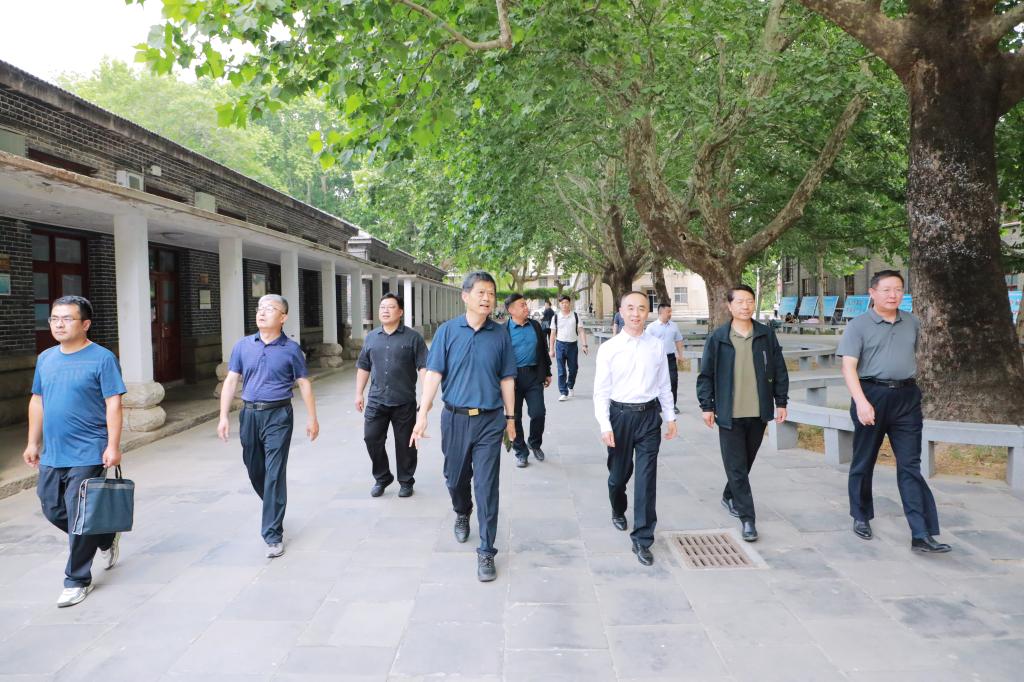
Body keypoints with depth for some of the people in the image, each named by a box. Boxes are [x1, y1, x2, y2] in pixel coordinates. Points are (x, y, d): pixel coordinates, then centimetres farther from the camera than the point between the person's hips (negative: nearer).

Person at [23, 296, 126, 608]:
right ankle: (106, 537, 38)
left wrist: (113, 446, -17)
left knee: (80, 517, 0)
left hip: (87, 454, -7)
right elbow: (37, 401, 16)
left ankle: (77, 581, 15)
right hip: (51, 454, 7)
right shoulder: (46, 358, 9)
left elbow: (113, 404, -13)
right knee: (52, 509, 16)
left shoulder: (102, 358, -10)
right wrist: (33, 443, 15)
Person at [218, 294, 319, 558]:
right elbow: (231, 381, 7)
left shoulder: (291, 349, -2)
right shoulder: (243, 345, 6)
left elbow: (304, 384, 2)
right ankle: (274, 509, 43)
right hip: (249, 414, 4)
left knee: (274, 474, -6)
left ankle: (273, 535, 1)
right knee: (255, 471, 16)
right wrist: (223, 416, 0)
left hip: (278, 416, -4)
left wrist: (312, 417, 0)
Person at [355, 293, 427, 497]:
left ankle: (406, 481, 21)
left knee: (405, 443, 5)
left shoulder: (413, 338, -1)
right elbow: (363, 367, 16)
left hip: (404, 402, -3)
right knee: (372, 438, 0)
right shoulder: (371, 337, 11)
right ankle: (381, 478, 19)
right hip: (376, 400, 3)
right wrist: (359, 393, 11)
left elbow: (423, 367, -5)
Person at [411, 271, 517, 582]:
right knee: (456, 477, 18)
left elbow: (506, 379, 6)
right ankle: (462, 515, 50)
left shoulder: (501, 334, 0)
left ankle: (486, 552, 8)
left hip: (490, 419, -1)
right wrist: (422, 413, -10)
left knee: (487, 486, -2)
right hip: (455, 417, 1)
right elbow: (434, 373, -4)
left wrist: (510, 417, 7)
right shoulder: (447, 331, -1)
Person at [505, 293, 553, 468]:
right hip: (513, 376, -2)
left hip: (534, 375, 3)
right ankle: (521, 452, 22)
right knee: (515, 417, 6)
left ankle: (535, 444, 24)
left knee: (538, 413, -2)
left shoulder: (535, 326, 7)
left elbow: (544, 349, 15)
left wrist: (547, 373, 15)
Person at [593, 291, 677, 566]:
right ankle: (618, 510, 47)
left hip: (649, 415, 1)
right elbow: (601, 391, -5)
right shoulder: (609, 348, -5)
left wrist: (670, 417, 9)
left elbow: (664, 385, 8)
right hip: (620, 414, 0)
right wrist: (605, 425, -11)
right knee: (619, 472, 16)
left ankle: (642, 540, 7)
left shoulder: (657, 346, 1)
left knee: (646, 478, -2)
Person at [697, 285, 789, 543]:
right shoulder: (718, 338, -3)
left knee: (746, 462, 16)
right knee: (736, 467, -2)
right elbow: (706, 374, 1)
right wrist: (707, 406, -2)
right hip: (730, 414, -2)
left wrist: (781, 402, 6)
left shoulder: (766, 335, 2)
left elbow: (779, 370, 8)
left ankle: (730, 497, 40)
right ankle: (747, 518, 5)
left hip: (758, 413, 3)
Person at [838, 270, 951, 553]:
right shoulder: (858, 325, -4)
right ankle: (861, 517, 28)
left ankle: (922, 535, -2)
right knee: (864, 462, 10)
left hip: (906, 397, 3)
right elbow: (849, 366, -11)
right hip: (871, 395, -3)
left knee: (910, 466, -1)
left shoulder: (912, 323, 11)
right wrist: (861, 402, -23)